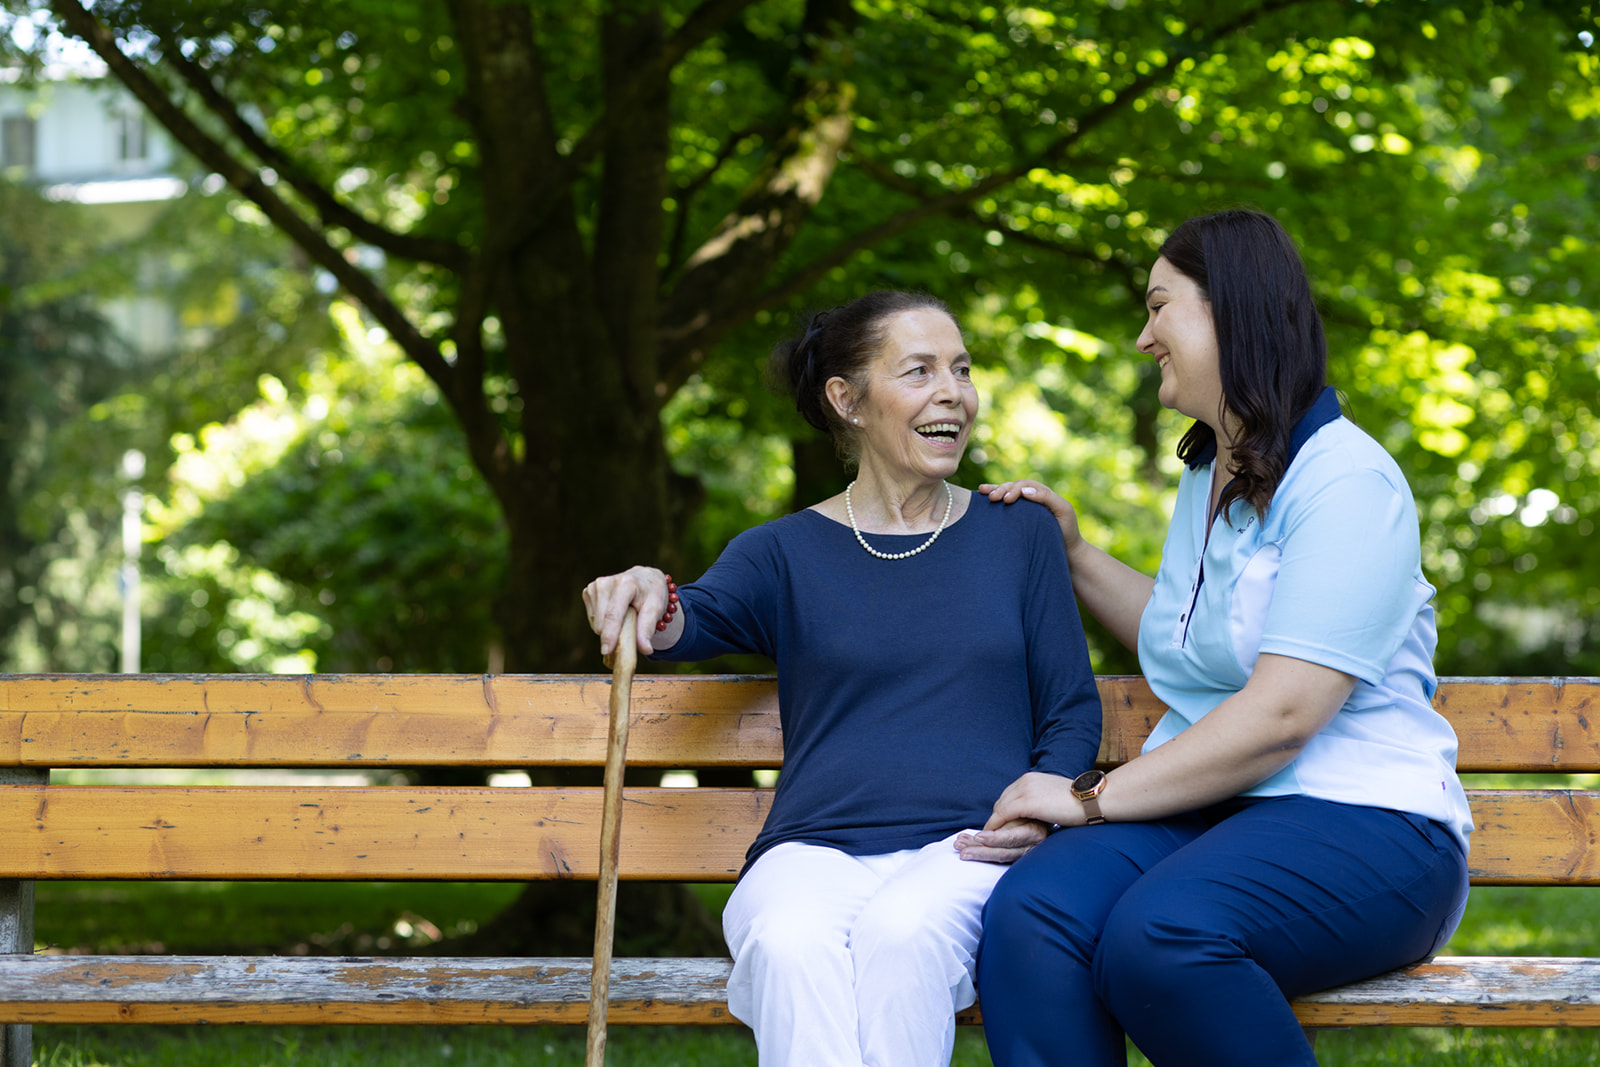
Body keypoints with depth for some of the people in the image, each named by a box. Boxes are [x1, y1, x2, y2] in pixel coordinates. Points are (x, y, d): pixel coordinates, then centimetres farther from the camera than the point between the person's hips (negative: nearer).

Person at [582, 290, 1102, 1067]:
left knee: (899, 931, -36)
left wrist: (1034, 817, -5)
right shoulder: (785, 552, 15)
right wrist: (653, 600, -32)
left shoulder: (1020, 538, 17)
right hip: (815, 851, 0)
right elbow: (706, 617, -6)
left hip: (968, 848, 0)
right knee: (790, 946, -36)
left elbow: (1073, 712, 16)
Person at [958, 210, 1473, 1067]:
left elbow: (1279, 716, -18)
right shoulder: (1205, 477, 21)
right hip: (1203, 810, 7)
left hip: (1361, 825, -7)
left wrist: (1093, 797, -15)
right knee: (1025, 917, -27)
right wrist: (1073, 556, 29)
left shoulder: (1346, 482, -9)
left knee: (1157, 936, -38)